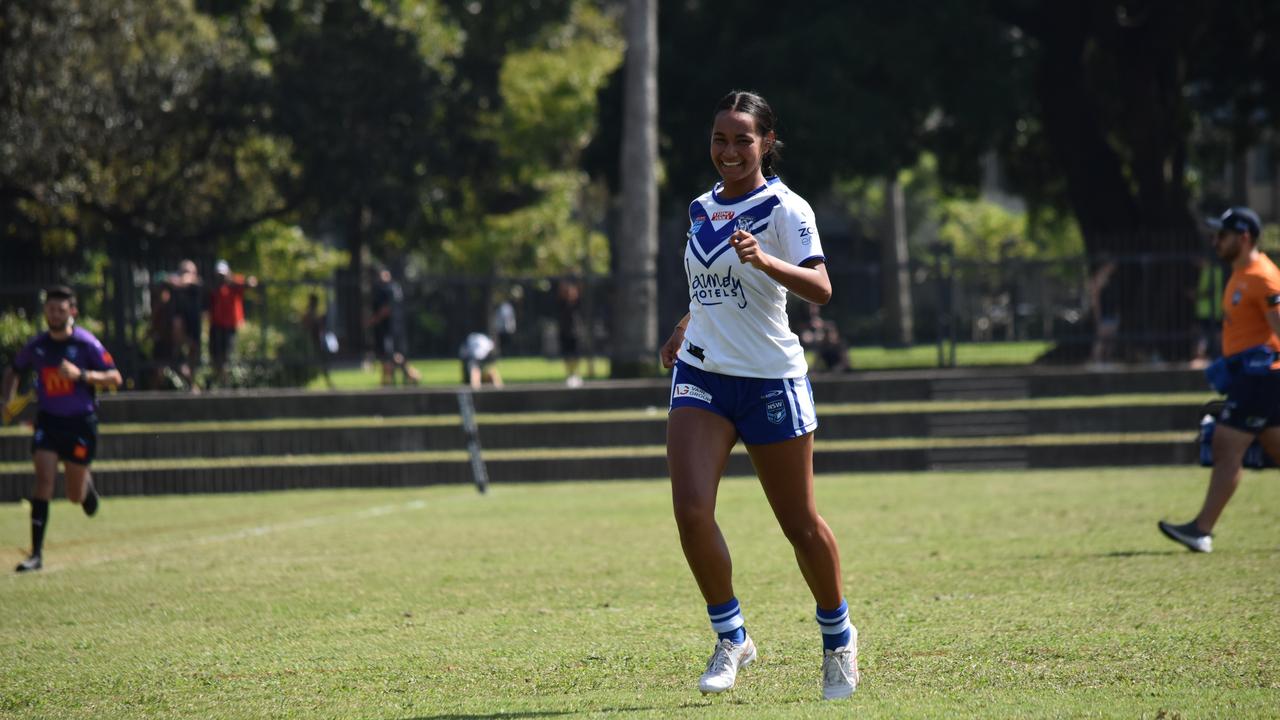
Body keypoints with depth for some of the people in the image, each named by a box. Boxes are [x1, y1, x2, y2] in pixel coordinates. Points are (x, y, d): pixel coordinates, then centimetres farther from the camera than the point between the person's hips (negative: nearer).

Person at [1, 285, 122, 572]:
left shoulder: (86, 344, -10)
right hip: (48, 420, 2)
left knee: (75, 495, 5)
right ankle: (36, 554, -15)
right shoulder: (36, 346, 1)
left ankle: (87, 484, 46)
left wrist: (81, 375, -28)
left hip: (80, 422, -2)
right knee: (44, 479, -15)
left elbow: (114, 378, -13)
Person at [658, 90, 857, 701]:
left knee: (800, 524, 5)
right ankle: (730, 638, 2)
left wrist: (765, 260, -38)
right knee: (691, 510, -14)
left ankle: (838, 636, 28)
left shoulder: (785, 209, -9)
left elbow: (820, 288, -24)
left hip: (771, 380, -5)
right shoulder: (703, 209, 11)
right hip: (701, 376, 5)